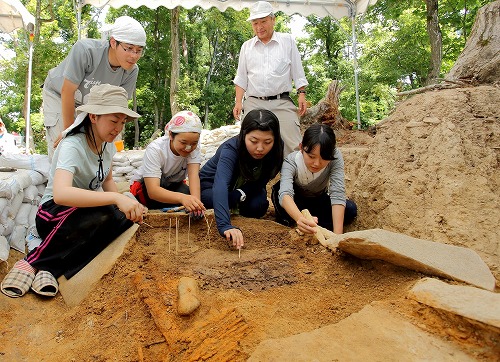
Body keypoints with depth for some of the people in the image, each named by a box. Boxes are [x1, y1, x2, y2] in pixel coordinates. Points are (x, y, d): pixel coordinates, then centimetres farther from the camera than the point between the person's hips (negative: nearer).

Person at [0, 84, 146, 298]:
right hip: (53, 214, -7)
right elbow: (61, 194, -41)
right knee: (104, 215, -38)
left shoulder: (108, 144, -1)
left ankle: (50, 269, -20)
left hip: (89, 211, 7)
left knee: (123, 217, -26)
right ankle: (32, 262, -18)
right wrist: (115, 198, -49)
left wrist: (125, 203, -9)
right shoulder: (72, 146, -24)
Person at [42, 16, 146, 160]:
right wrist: (68, 130, -22)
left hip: (90, 103, 3)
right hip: (58, 94, -3)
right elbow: (67, 91, -29)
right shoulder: (85, 50, -37)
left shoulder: (131, 71, -24)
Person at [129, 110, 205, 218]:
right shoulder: (155, 150, -33)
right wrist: (182, 198, -62)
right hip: (144, 186, -3)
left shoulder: (194, 146, -22)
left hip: (173, 185, 4)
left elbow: (194, 176, -33)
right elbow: (153, 191, -43)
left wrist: (196, 201, -54)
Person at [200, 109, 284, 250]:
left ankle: (235, 206, 9)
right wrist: (225, 225, -68)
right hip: (210, 185, -3)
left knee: (258, 207, -25)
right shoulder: (230, 149, -39)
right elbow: (220, 185, -54)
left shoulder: (276, 150, -26)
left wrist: (240, 194, -37)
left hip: (244, 187, 3)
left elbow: (260, 182, -18)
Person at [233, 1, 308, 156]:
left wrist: (301, 94, 0)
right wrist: (238, 102, 4)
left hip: (282, 103, -2)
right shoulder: (246, 47, 13)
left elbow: (297, 72, 9)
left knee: (293, 146, -9)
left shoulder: (288, 41, 9)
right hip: (254, 104, 2)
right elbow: (241, 78, 14)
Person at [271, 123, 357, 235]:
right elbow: (285, 194, -50)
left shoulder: (335, 157, -30)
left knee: (351, 209, -24)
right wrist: (300, 219, -71)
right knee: (278, 189, -34)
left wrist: (337, 234, -47)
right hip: (296, 202, -2)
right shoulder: (291, 161, -34)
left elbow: (338, 194, -37)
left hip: (320, 200, 2)